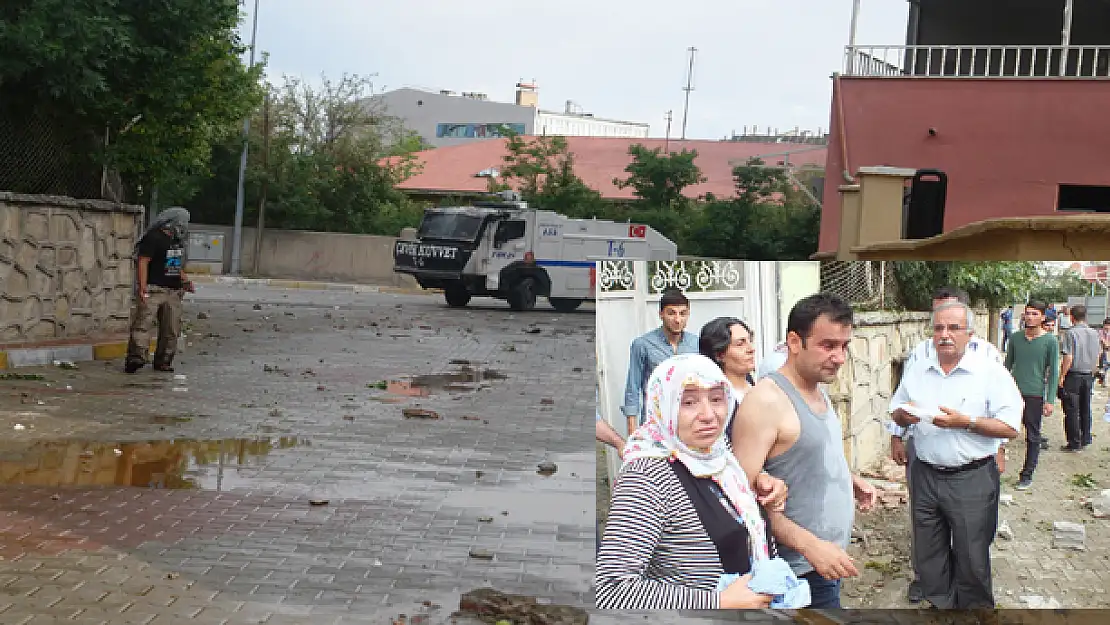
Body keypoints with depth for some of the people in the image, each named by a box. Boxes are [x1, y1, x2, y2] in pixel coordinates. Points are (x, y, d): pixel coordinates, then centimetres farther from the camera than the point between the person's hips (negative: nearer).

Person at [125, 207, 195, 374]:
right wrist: (143, 287, -21)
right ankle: (137, 357, -23)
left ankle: (163, 362, 13)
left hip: (173, 291, 8)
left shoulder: (178, 240, 18)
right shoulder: (153, 238, -9)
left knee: (171, 329, 7)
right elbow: (143, 262, -14)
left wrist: (184, 280, 19)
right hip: (153, 289, -8)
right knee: (143, 323, -16)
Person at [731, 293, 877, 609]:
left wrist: (850, 479, 8)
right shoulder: (766, 401, -18)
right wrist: (809, 545, -28)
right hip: (801, 572, -9)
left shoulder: (820, 392, 10)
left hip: (828, 559, 9)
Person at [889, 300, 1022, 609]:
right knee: (928, 555, 14)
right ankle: (941, 607, 31)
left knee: (972, 560, 4)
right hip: (926, 476, 5)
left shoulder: (991, 373, -8)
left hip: (972, 479, -5)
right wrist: (904, 415, -6)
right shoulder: (917, 372, 8)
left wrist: (965, 422, -21)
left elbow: (1010, 428, -12)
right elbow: (896, 412, 17)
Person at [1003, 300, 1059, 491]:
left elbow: (1053, 372, -2)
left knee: (1033, 437, 5)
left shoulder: (1050, 341, -3)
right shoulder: (1015, 338, 6)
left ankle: (1027, 475, 14)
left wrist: (1050, 400, -6)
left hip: (1035, 395, -3)